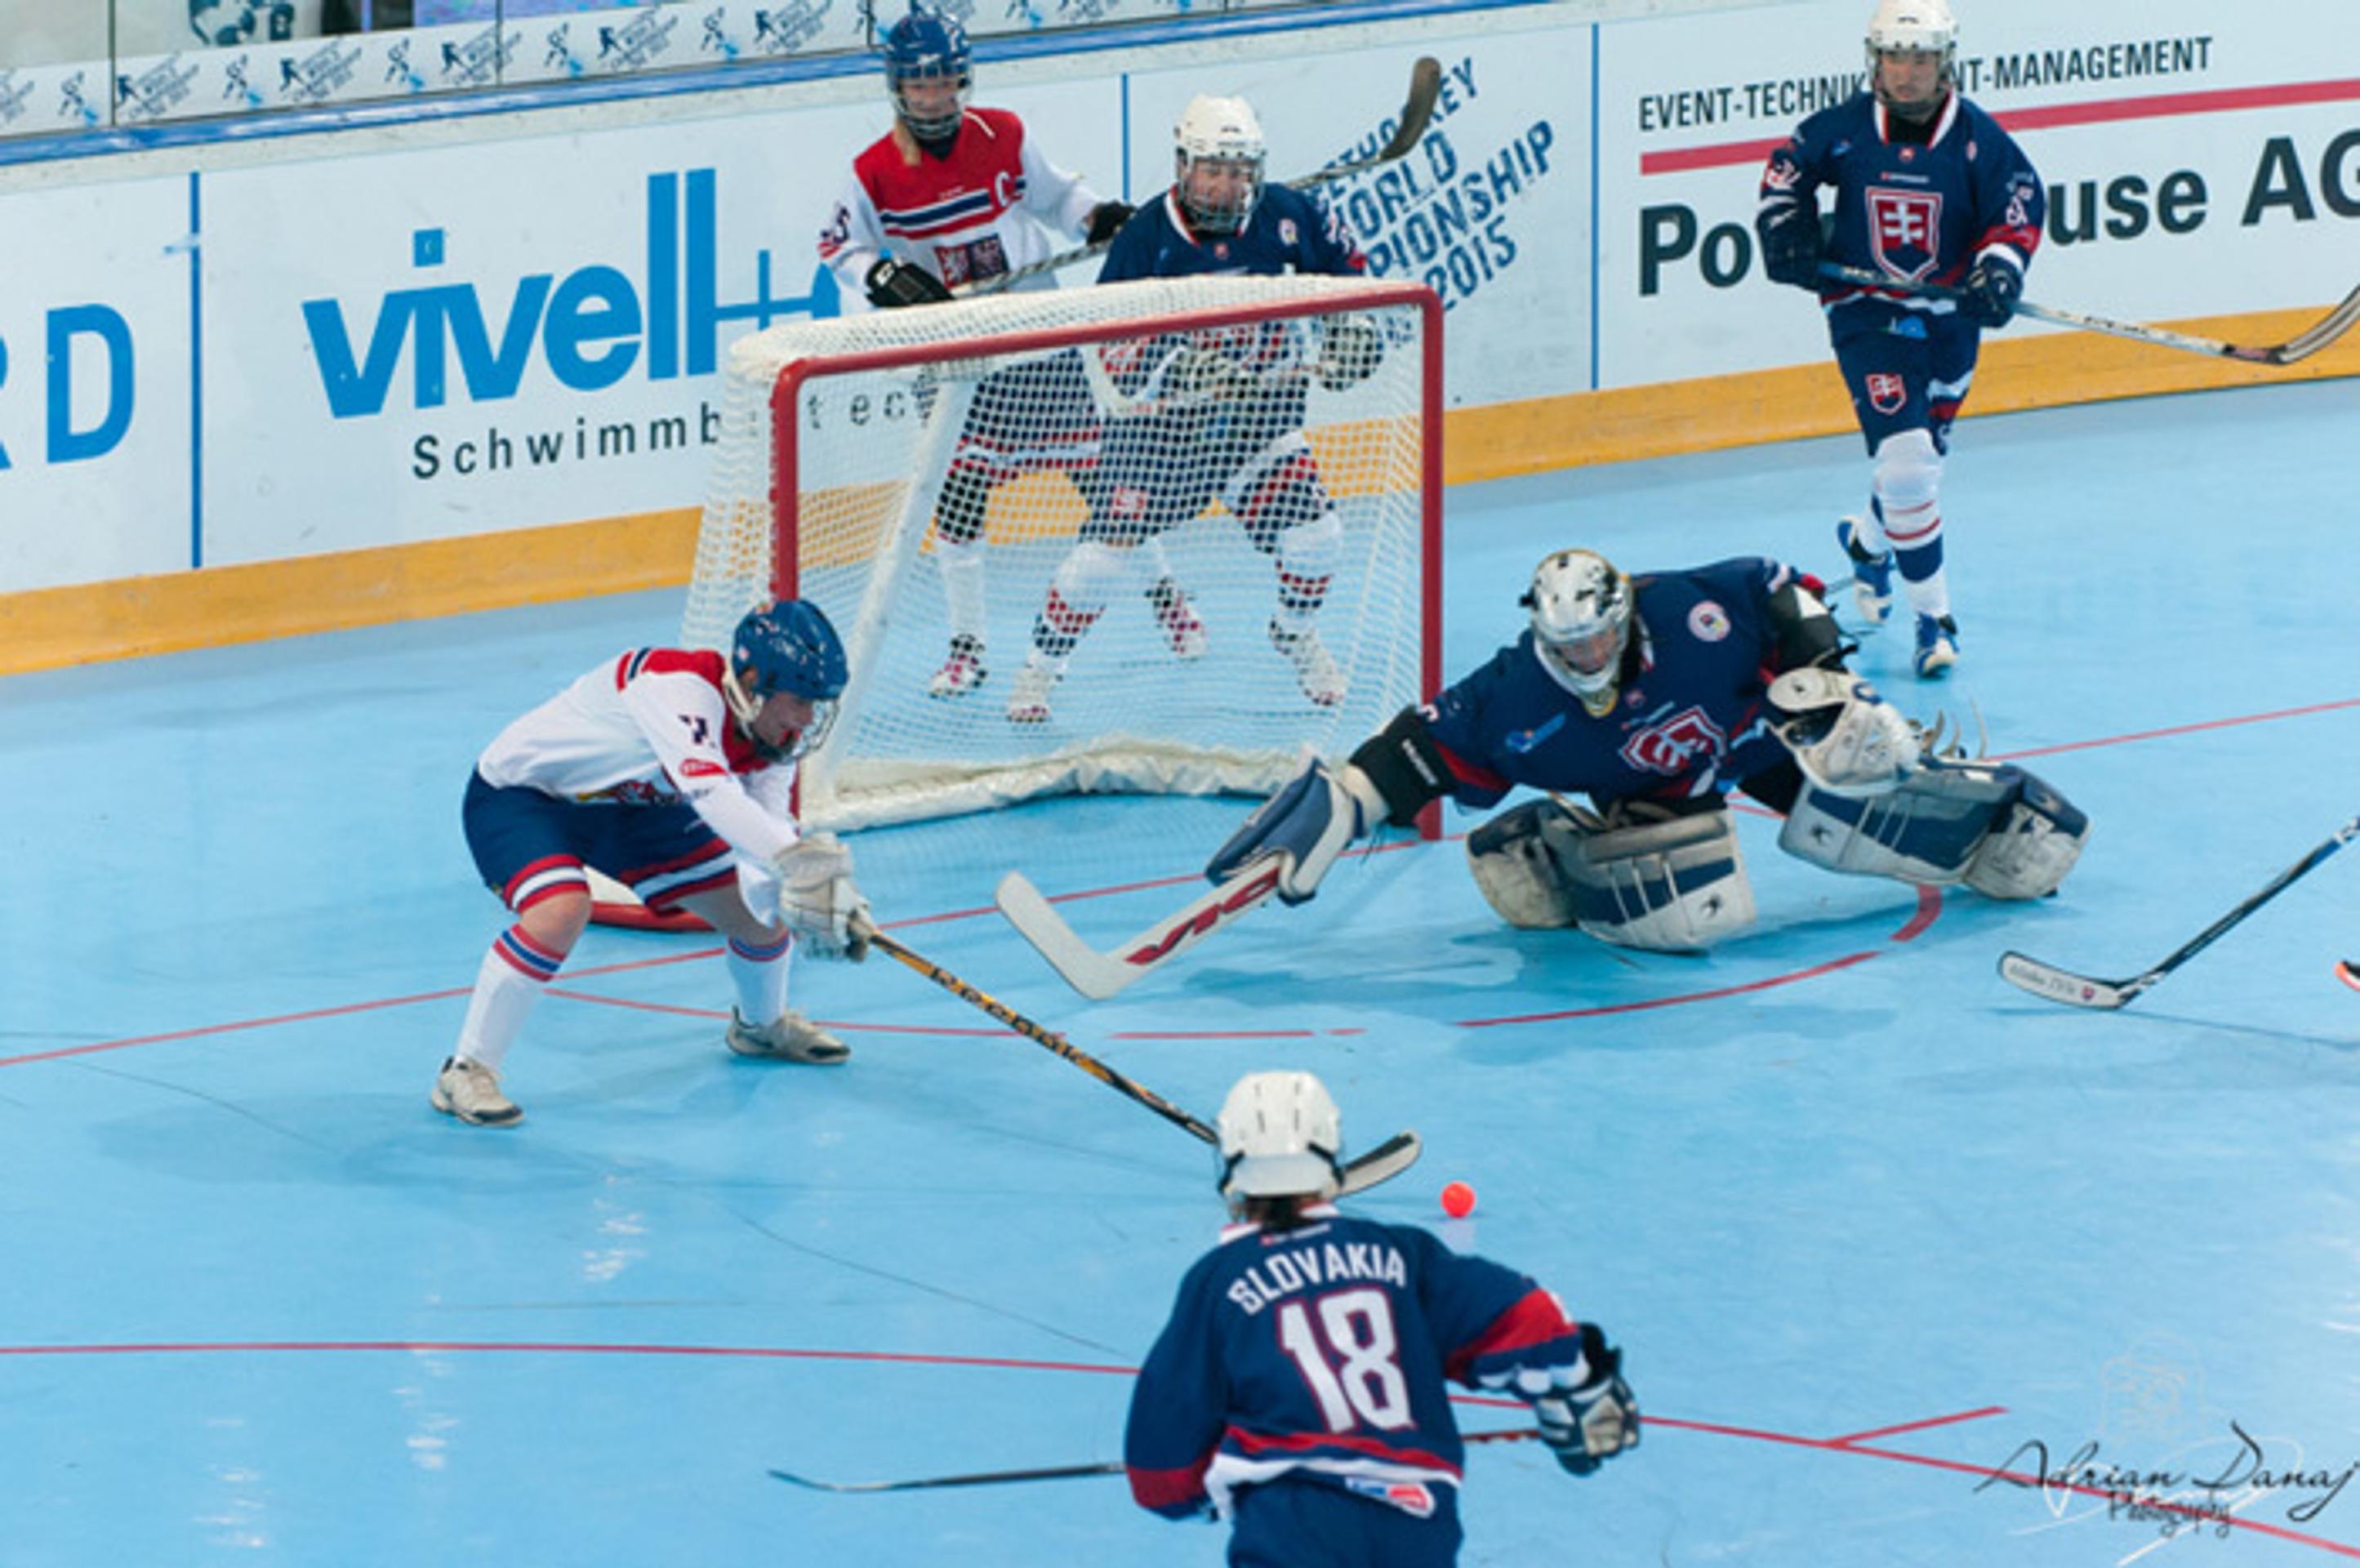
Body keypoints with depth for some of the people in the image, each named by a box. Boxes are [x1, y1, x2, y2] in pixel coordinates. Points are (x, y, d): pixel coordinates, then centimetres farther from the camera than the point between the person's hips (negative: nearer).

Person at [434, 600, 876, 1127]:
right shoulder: (681, 689, -37)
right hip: (519, 793, -8)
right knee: (561, 911, -35)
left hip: (631, 804, 8)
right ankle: (466, 1072, -21)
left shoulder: (771, 742, -12)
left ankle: (760, 1025, 38)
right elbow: (709, 793, -53)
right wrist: (799, 856, -64)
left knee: (763, 906, 6)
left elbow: (764, 853, -18)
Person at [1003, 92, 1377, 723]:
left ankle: (1296, 634, 23)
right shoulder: (1146, 239, -21)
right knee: (1109, 548, -8)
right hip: (1162, 420, -3)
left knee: (1311, 531, -9)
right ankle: (1041, 666, 14)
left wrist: (1347, 321, 3)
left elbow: (1340, 255, 13)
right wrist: (1168, 364, -38)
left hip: (1258, 410, 3)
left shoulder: (1281, 216, -10)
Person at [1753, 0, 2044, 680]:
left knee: (1922, 453, 15)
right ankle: (1933, 618, -6)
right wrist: (1786, 231, -4)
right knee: (1904, 458, -15)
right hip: (1865, 312, -2)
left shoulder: (1975, 136, -10)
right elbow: (1789, 165, 9)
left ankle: (1867, 541, 50)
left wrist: (2001, 268, -21)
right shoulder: (1846, 128, -8)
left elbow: (2021, 203, -6)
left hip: (1948, 314, 2)